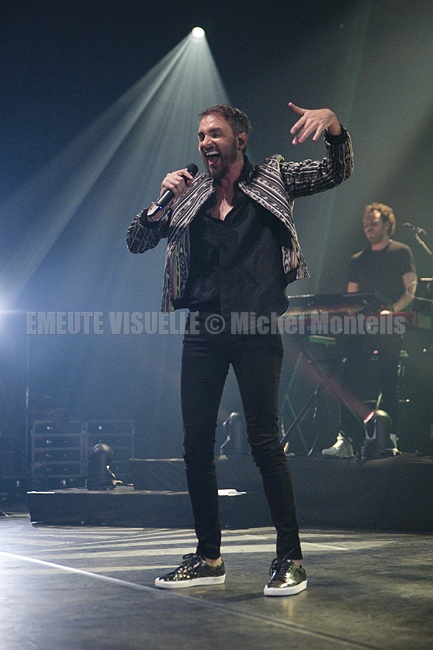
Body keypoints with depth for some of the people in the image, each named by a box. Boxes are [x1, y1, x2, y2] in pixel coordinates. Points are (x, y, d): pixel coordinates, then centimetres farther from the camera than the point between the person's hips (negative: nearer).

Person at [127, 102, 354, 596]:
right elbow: (136, 242, 14)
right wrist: (162, 201, -3)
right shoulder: (190, 194, 13)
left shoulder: (273, 178, 6)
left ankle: (290, 558, -3)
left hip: (255, 329, -4)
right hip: (203, 329, 4)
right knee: (196, 444, 5)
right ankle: (208, 558, 15)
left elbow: (337, 171, -3)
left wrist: (331, 125, -23)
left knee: (264, 440, -10)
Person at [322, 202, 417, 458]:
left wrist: (392, 310, -21)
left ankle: (390, 439, 0)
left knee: (389, 384, -4)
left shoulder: (401, 252, 4)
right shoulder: (358, 260, 18)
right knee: (350, 382, -7)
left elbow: (411, 290, -5)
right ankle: (345, 441, -10)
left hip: (389, 329, -4)